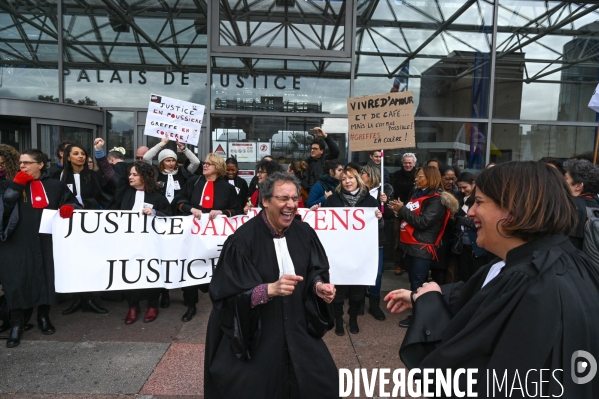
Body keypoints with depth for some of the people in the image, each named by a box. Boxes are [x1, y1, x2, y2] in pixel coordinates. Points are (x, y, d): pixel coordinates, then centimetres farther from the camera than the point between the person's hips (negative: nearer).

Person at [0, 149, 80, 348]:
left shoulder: (56, 185, 8)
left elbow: (73, 202, 13)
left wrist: (68, 208, -9)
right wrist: (16, 185, -8)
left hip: (47, 240, 1)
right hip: (17, 242, 0)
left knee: (46, 276, 7)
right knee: (17, 279, -4)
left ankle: (44, 316, 26)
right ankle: (17, 322, 9)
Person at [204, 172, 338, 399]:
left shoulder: (304, 233, -4)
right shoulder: (243, 240, -18)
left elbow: (315, 273, 7)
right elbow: (229, 296, -19)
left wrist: (319, 286, -15)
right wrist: (270, 289, -33)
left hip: (297, 331, 5)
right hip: (255, 337, -4)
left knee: (321, 381, 11)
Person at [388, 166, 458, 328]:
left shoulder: (436, 200, -10)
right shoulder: (418, 194, 16)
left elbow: (423, 223, -20)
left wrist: (402, 209, -15)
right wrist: (400, 210, 2)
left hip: (422, 248, -8)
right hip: (411, 245, 9)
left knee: (418, 284, -2)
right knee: (414, 281, 14)